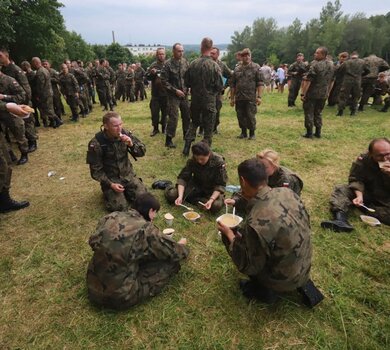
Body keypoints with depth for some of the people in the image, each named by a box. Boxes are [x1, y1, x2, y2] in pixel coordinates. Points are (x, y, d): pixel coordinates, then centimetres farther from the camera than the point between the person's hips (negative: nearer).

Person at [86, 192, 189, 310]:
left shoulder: (111, 216, -2)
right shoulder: (146, 229, -18)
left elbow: (93, 241, 15)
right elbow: (175, 253, -5)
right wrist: (182, 245, 20)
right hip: (120, 297, -7)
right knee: (171, 261, 0)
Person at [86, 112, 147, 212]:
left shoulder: (125, 134, -10)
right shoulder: (96, 143, -19)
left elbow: (142, 152, -5)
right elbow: (96, 170, -11)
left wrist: (131, 144, -25)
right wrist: (110, 185, -19)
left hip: (128, 175, 4)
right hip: (110, 179, -3)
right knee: (120, 207, -16)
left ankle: (125, 190, 20)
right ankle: (109, 191, 15)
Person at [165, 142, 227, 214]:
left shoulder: (219, 162, -23)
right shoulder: (192, 161, -17)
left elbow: (220, 185, -20)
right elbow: (183, 178, -15)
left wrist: (211, 200, -34)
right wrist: (180, 196, -30)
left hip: (212, 189, 0)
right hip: (196, 186, 1)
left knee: (216, 206, -34)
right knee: (171, 195, -22)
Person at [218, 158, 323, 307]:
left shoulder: (255, 222, -33)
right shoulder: (287, 192, -14)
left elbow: (250, 267, -19)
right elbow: (306, 224, 5)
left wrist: (229, 235, -8)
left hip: (284, 280, -6)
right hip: (305, 268, 6)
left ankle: (265, 290, 14)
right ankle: (302, 284, 19)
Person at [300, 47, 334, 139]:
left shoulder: (315, 64, -16)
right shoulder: (331, 65, 8)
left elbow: (308, 80, -20)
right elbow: (331, 81, 16)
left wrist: (303, 93, -17)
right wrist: (327, 92, 24)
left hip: (312, 93, -7)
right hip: (323, 94, 7)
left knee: (309, 113, 2)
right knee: (318, 113, 17)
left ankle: (309, 133, 3)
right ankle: (318, 132, 18)